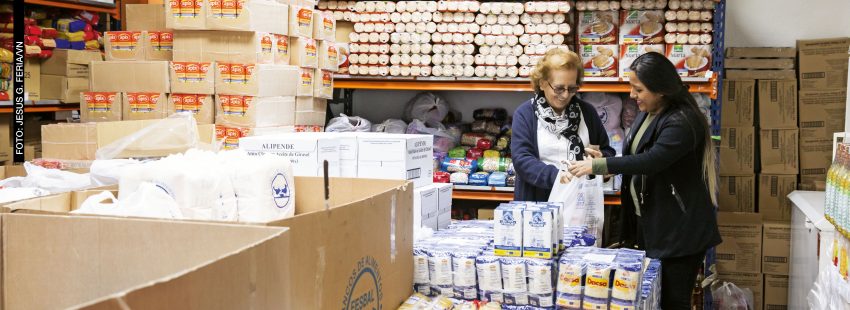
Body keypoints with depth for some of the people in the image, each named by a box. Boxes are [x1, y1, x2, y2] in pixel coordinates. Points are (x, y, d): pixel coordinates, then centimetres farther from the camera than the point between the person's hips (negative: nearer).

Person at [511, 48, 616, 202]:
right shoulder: (524, 114, -3)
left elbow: (607, 151, 13)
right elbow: (521, 159, -14)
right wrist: (555, 175, -29)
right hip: (538, 202, -3)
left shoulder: (587, 111, 7)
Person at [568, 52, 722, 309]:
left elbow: (651, 160, -30)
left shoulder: (682, 121, -20)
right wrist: (609, 167, 0)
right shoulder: (646, 114, 10)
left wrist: (597, 166, -27)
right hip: (648, 222, 9)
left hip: (678, 230, -9)